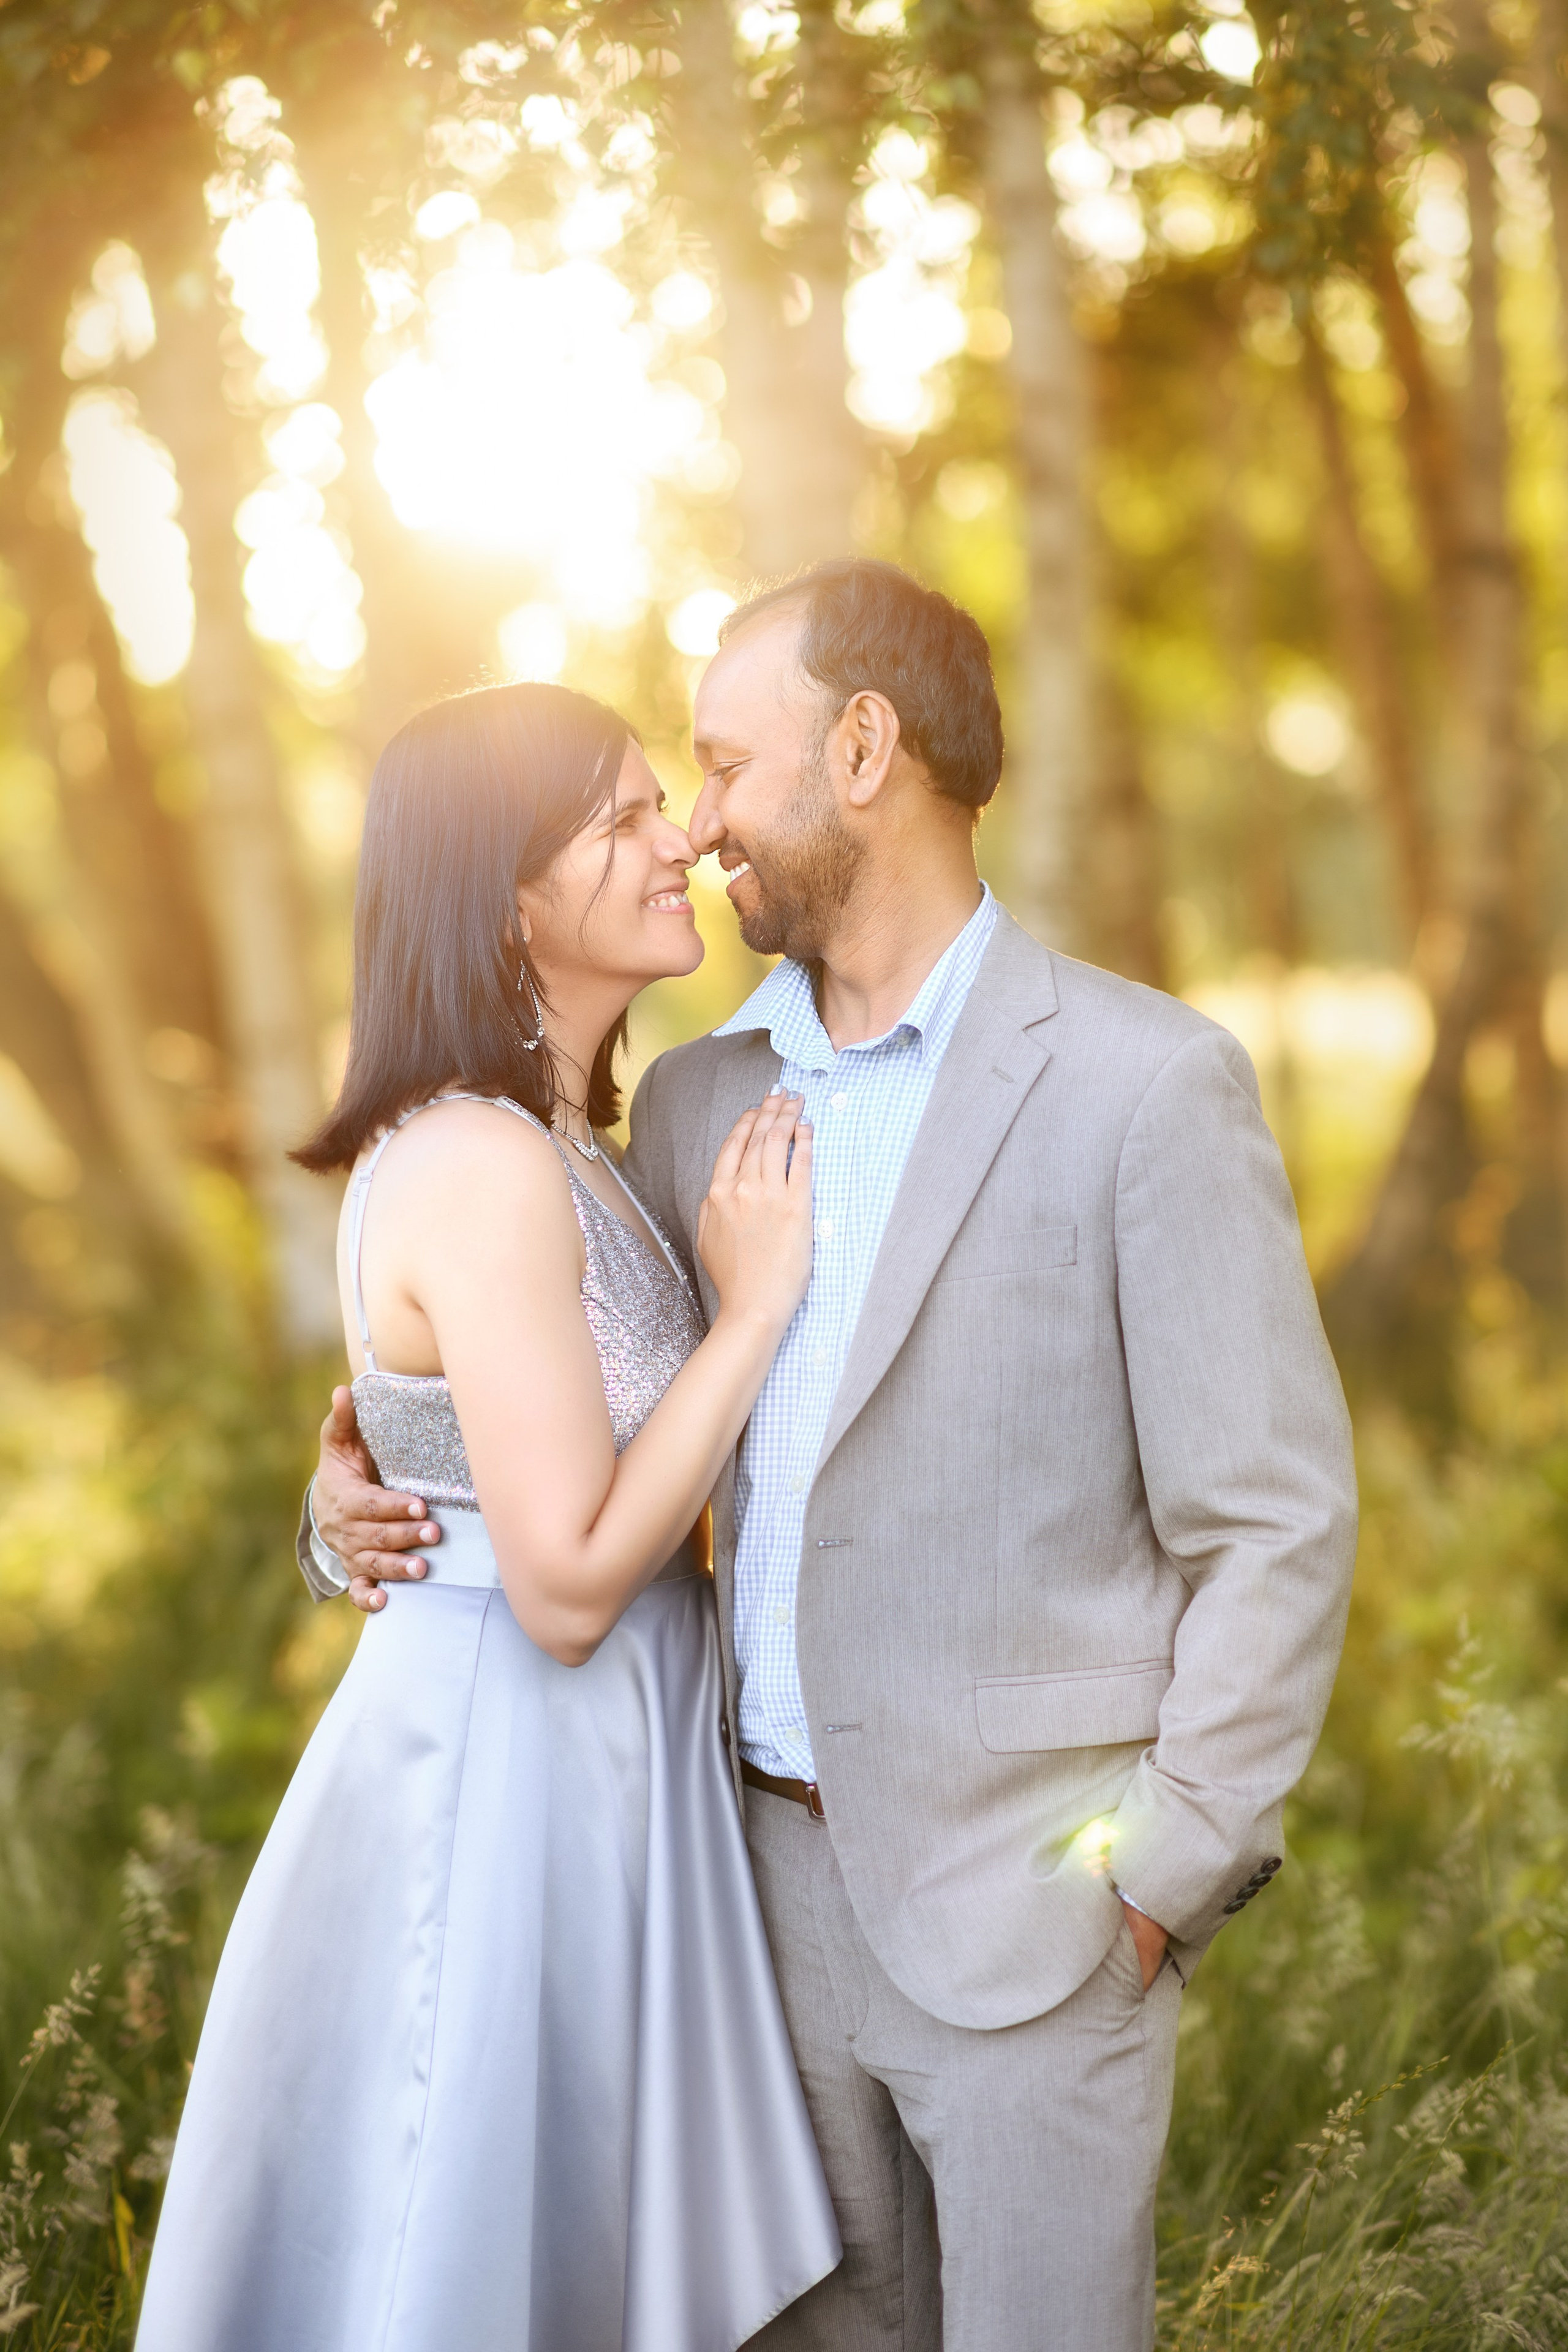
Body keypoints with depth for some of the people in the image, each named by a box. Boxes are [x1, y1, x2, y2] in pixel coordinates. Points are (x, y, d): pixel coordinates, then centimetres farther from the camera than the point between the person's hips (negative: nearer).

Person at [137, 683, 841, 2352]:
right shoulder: (486, 1170, -21)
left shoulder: (548, 1151, 10)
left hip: (594, 1769, 10)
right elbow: (566, 1585, -22)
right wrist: (754, 1301, -17)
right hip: (501, 1779, -10)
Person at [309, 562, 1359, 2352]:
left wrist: (1159, 1888, -12)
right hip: (789, 1868, 6)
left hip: (1025, 1901, -6)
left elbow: (1276, 1525, -11)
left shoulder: (1144, 1083, -13)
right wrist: (373, 1506, -4)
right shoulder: (704, 1097, 6)